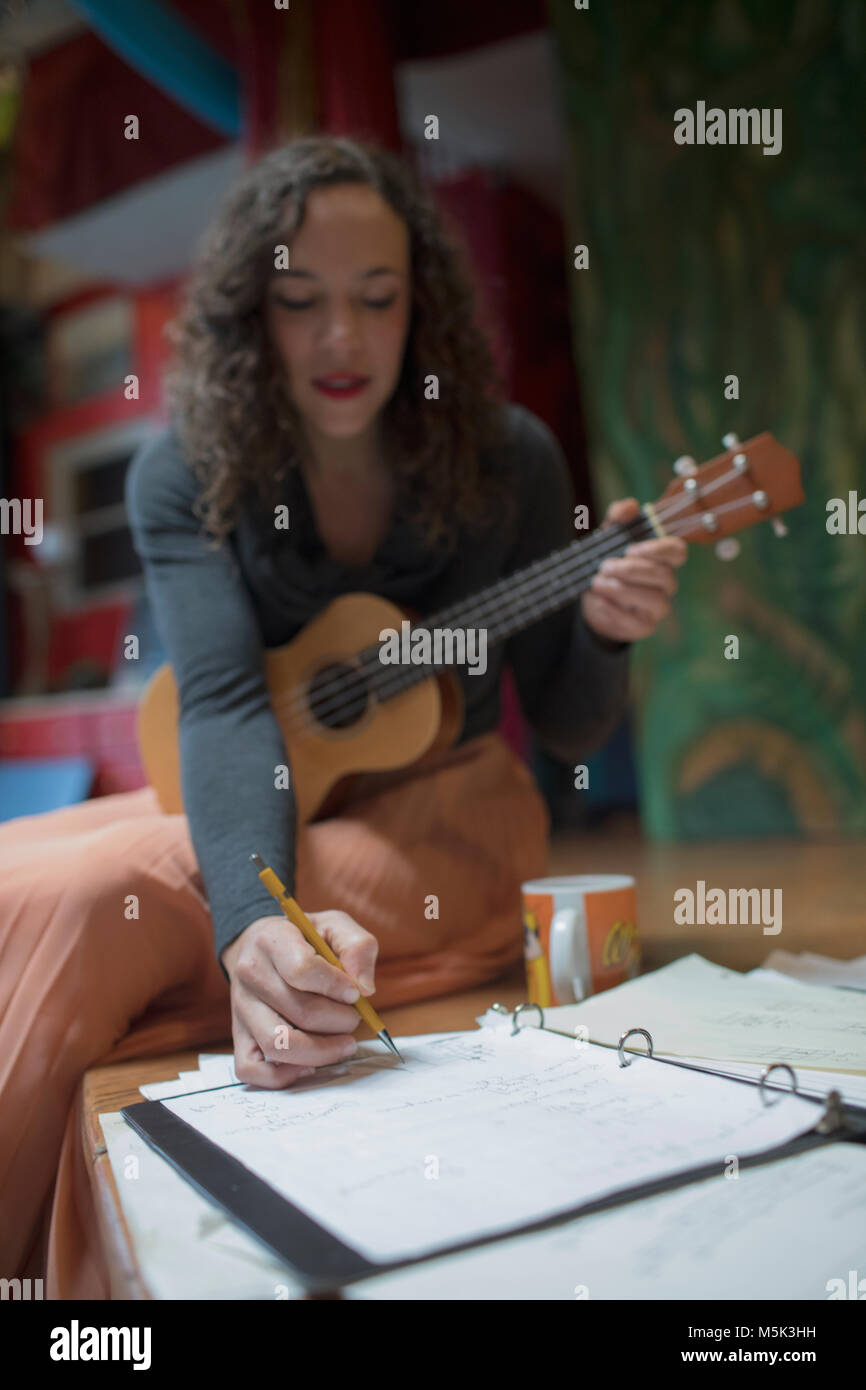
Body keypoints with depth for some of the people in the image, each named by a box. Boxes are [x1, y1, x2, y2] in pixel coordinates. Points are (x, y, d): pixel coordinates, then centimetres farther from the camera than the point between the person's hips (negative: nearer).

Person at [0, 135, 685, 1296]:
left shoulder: (506, 459, -7)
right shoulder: (186, 473, -7)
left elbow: (569, 730, -1)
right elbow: (224, 704, -24)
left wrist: (604, 635, -24)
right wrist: (254, 922, -42)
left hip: (443, 811, -2)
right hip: (261, 811, 3)